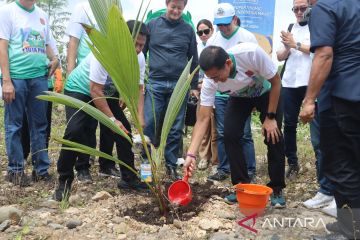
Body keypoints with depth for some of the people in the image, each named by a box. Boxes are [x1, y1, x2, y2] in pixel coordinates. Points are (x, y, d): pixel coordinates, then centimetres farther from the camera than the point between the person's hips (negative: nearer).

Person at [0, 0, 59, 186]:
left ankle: (41, 168, 15)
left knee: (39, 125, 8)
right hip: (16, 77, -5)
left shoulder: (42, 15, 15)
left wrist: (54, 59, 1)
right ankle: (15, 169, 11)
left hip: (39, 77, 5)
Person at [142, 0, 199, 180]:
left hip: (179, 85, 1)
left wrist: (194, 86, 11)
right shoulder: (152, 25, 6)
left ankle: (171, 166, 14)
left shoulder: (188, 30, 9)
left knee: (175, 129, 3)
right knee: (148, 125, -5)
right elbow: (141, 52, 8)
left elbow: (193, 60, 13)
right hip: (155, 83, -1)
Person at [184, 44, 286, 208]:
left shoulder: (252, 52, -40)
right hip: (239, 97, 2)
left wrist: (270, 117, -22)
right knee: (229, 135, -16)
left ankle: (277, 189, 3)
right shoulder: (210, 81, -31)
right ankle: (242, 186, 0)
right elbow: (203, 119, -29)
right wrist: (191, 154, -38)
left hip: (266, 93, -2)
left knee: (274, 137, -14)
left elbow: (276, 82, -23)